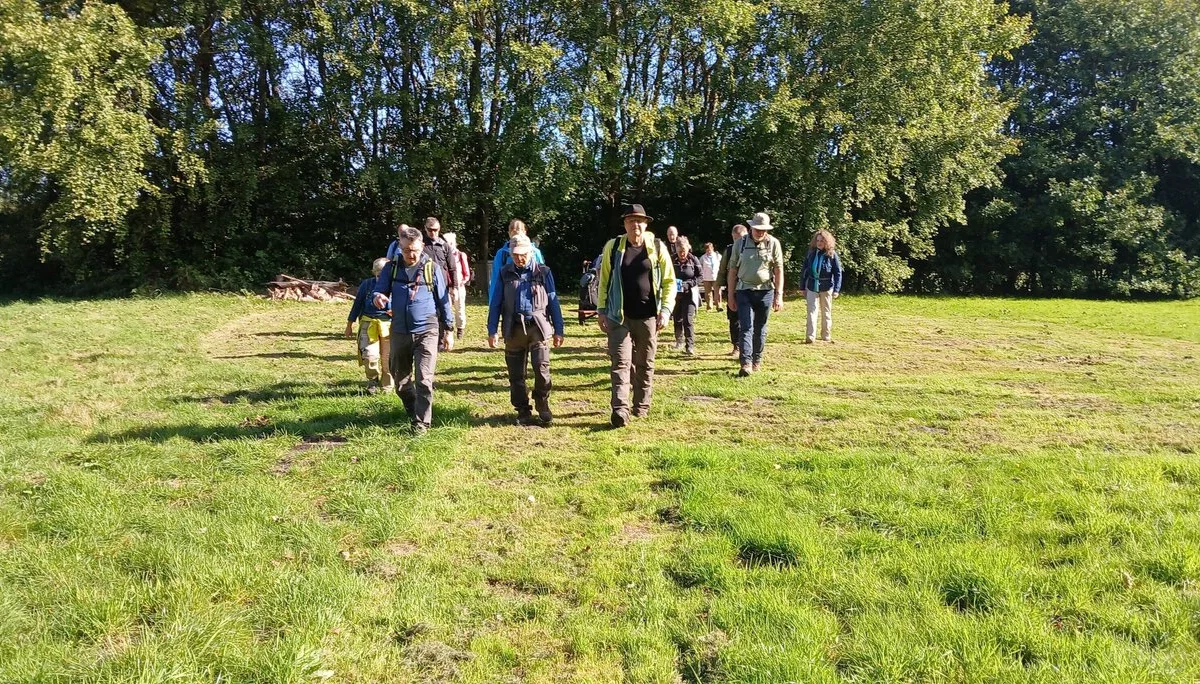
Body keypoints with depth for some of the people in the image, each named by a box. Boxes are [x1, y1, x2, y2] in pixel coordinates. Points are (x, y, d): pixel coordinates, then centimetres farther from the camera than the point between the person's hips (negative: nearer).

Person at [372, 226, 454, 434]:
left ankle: (422, 421, 0)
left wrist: (448, 330, 4)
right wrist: (378, 297, -21)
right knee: (400, 379, 14)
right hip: (399, 332, 4)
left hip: (426, 332, -3)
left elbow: (443, 300, 5)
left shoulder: (432, 269, 0)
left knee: (424, 379, -11)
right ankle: (413, 411, 36)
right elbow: (379, 290, 5)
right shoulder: (391, 268, 5)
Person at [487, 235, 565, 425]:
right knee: (516, 374, 6)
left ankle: (543, 405, 9)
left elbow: (553, 302, 7)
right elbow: (496, 303, 9)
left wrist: (558, 331, 5)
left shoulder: (543, 272, 5)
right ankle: (523, 411, 19)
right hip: (514, 329, 2)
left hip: (537, 327, -2)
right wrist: (492, 331, 3)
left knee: (542, 368, -13)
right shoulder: (505, 273, 8)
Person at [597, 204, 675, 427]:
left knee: (645, 364, 11)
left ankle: (641, 406, 24)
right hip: (619, 317, -1)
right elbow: (604, 281, 7)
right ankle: (620, 410, -9)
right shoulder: (613, 247, 2)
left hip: (648, 317, 1)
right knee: (621, 363, -7)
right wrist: (601, 310, 3)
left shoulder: (657, 247, 1)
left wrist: (665, 310, -5)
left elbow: (669, 281, 4)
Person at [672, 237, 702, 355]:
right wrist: (673, 284, -11)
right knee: (677, 319, 12)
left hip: (690, 294, -3)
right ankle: (679, 341, 31)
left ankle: (690, 346, -12)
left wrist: (687, 284, -16)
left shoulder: (694, 260, -2)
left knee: (688, 319, -12)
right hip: (676, 294, 3)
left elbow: (699, 277, -2)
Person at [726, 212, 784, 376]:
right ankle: (746, 363, -13)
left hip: (765, 291, 0)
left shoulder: (773, 243, -1)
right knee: (746, 327, -9)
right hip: (744, 291, 0)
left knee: (760, 329, 10)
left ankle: (757, 360, 24)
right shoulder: (740, 243, 1)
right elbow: (732, 270, 5)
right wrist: (731, 296, 4)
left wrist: (779, 295, -6)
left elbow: (779, 270, 0)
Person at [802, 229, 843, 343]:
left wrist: (836, 289, -11)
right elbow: (805, 270, 7)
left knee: (826, 312, 11)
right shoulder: (811, 252, 1)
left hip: (826, 287, -1)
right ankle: (810, 337, -11)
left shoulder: (832, 254, -6)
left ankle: (826, 336, 22)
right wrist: (803, 287, 7)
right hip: (812, 286, 1)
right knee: (812, 310, -7)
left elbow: (838, 272, -5)